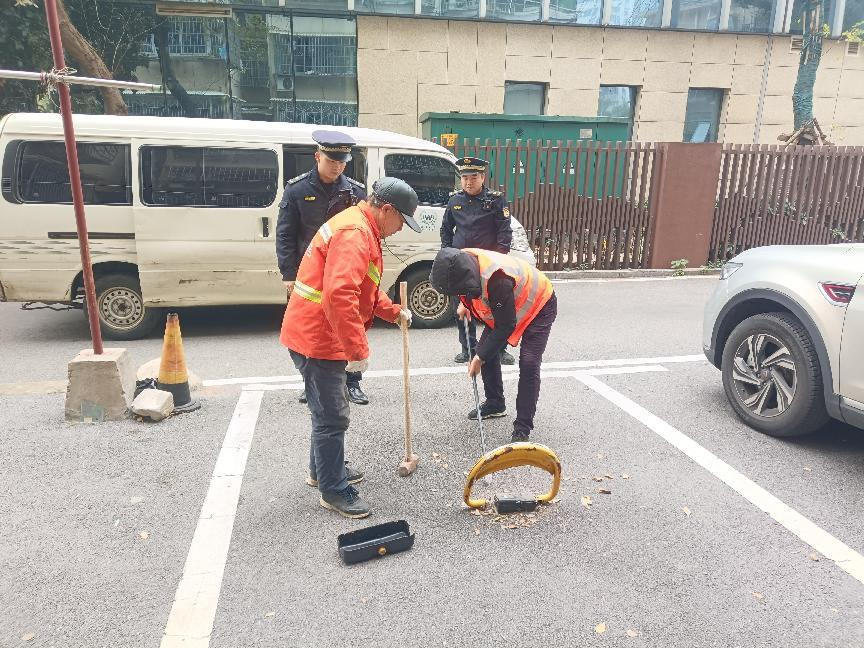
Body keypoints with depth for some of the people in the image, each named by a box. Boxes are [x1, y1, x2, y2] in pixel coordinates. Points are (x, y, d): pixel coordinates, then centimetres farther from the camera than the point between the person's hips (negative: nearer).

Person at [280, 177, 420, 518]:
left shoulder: (361, 229, 15)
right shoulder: (354, 233, -21)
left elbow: (363, 286, 26)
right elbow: (339, 296, -33)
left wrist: (393, 311, 16)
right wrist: (358, 349, -29)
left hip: (316, 335, 11)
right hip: (318, 338, -11)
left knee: (326, 410, 23)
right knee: (332, 416, -1)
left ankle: (324, 469, 40)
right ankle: (334, 490, 13)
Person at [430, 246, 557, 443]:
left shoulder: (497, 280, -42)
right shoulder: (463, 261, -19)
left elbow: (505, 327, -31)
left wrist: (480, 358, -25)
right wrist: (464, 303, -2)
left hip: (538, 306, -8)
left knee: (528, 364, -18)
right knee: (486, 350, 6)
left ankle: (522, 429, -9)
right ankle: (495, 404, 25)